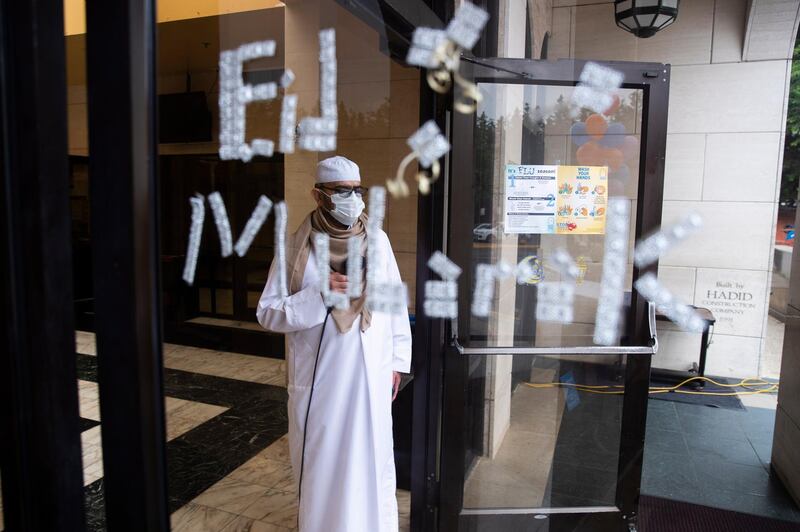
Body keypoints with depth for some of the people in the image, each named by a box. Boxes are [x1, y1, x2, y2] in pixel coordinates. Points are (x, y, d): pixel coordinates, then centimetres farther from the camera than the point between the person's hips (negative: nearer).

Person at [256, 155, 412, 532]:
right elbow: (267, 313, -7)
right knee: (320, 461, 12)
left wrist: (397, 360, 7)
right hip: (319, 378, -2)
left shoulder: (377, 239, 0)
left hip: (371, 374, 2)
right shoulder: (295, 247, -8)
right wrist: (318, 294, -22)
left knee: (372, 457, 15)